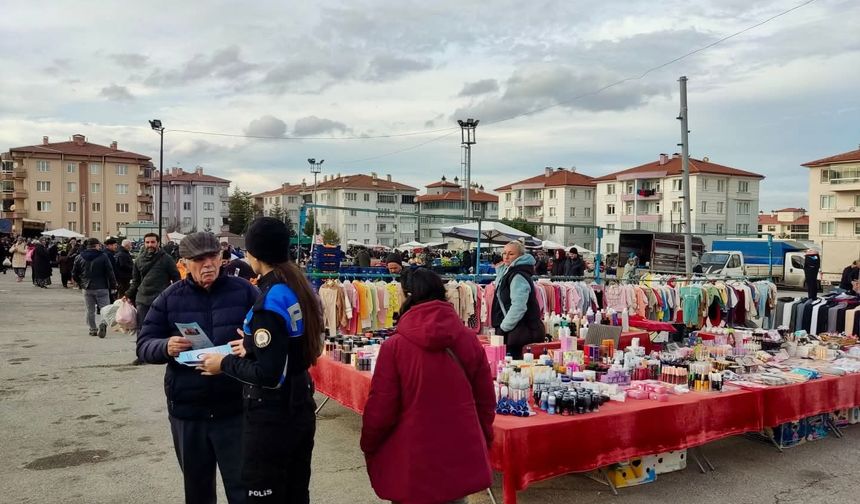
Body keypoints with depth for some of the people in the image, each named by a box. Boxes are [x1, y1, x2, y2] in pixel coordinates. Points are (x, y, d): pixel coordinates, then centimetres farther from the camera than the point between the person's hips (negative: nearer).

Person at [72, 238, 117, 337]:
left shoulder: (79, 258, 3)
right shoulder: (103, 257, -9)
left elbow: (74, 274, 10)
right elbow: (110, 273, -9)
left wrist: (80, 283, 24)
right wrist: (113, 285, 0)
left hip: (87, 288, 3)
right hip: (101, 288, -3)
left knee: (90, 310, 13)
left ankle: (93, 329, 17)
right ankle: (103, 323, -22)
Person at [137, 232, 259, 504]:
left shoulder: (244, 291, -2)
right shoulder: (170, 297, 3)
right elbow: (144, 344, 3)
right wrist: (166, 347, -19)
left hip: (235, 408, -2)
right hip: (186, 409, 3)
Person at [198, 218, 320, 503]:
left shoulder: (270, 301, -22)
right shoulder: (303, 290, 3)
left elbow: (268, 375, -23)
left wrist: (225, 364, -9)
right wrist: (252, 349, 13)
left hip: (272, 416, -8)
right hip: (300, 407, 9)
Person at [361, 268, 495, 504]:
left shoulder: (395, 346, -13)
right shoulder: (469, 340, -3)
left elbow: (380, 408, -9)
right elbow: (486, 400, 6)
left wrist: (368, 447, 9)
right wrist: (483, 440, 22)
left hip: (413, 460, -3)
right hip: (462, 457, 3)